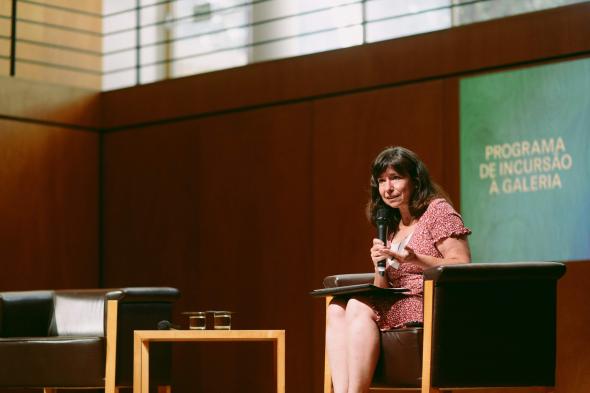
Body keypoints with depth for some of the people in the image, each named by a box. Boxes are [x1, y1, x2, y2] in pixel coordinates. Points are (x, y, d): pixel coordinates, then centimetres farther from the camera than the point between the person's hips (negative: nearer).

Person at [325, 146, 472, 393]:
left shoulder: (437, 210, 0)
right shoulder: (392, 226, 22)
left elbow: (463, 267, -11)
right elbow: (382, 292, 18)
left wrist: (414, 259, -23)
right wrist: (380, 267, -4)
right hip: (399, 305, 7)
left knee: (359, 307, -27)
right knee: (337, 309, -16)